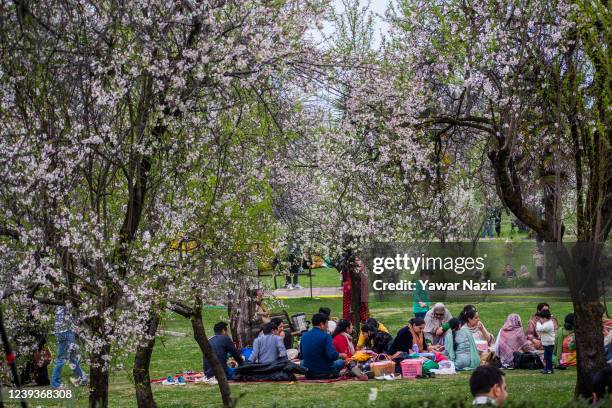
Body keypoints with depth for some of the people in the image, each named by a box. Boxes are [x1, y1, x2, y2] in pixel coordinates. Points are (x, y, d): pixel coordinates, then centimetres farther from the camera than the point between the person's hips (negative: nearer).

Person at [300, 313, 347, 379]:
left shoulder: (304, 336, 2)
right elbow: (332, 355, -25)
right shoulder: (325, 336, -15)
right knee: (341, 361, 21)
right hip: (324, 373, -3)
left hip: (308, 375, 3)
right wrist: (341, 355, -3)